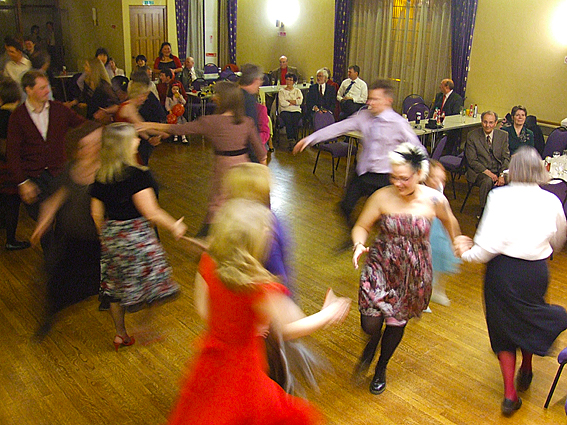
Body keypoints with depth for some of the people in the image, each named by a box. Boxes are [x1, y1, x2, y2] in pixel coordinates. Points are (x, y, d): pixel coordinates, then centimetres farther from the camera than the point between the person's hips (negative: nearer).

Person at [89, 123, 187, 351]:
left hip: (111, 237, 7)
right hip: (137, 237, -7)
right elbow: (151, 213, -21)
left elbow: (97, 214, 8)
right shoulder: (138, 175, -19)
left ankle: (120, 334, 31)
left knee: (115, 288, 17)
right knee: (143, 286, 11)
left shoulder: (101, 177, 1)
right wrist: (175, 226, -6)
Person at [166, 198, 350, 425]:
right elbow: (289, 329, -20)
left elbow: (203, 309, -1)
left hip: (212, 353, 7)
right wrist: (328, 314, -5)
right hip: (241, 365, -6)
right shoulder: (258, 285, -33)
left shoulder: (208, 264, -15)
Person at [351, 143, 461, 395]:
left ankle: (381, 367, 44)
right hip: (381, 265, 0)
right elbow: (361, 226, -4)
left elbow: (450, 222, 10)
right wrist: (359, 245, -25)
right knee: (370, 324, -9)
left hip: (414, 272, 1)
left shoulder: (434, 200, -12)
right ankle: (371, 345, 32)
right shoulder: (382, 197, -15)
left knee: (397, 322, 14)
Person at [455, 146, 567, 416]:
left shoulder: (500, 197, -13)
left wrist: (468, 253, -4)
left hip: (503, 270, -2)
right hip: (537, 271, 3)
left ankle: (510, 393, 16)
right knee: (529, 317, 28)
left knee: (504, 325, 14)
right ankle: (525, 371, 47)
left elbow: (490, 242, -21)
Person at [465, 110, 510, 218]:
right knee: (487, 181, -35)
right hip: (479, 172, -3)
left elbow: (506, 158, 3)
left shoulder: (503, 135, 8)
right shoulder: (472, 136, -2)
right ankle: (484, 213, -20)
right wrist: (487, 172, -18)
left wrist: (502, 175, -15)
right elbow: (472, 161, -6)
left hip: (498, 171, 3)